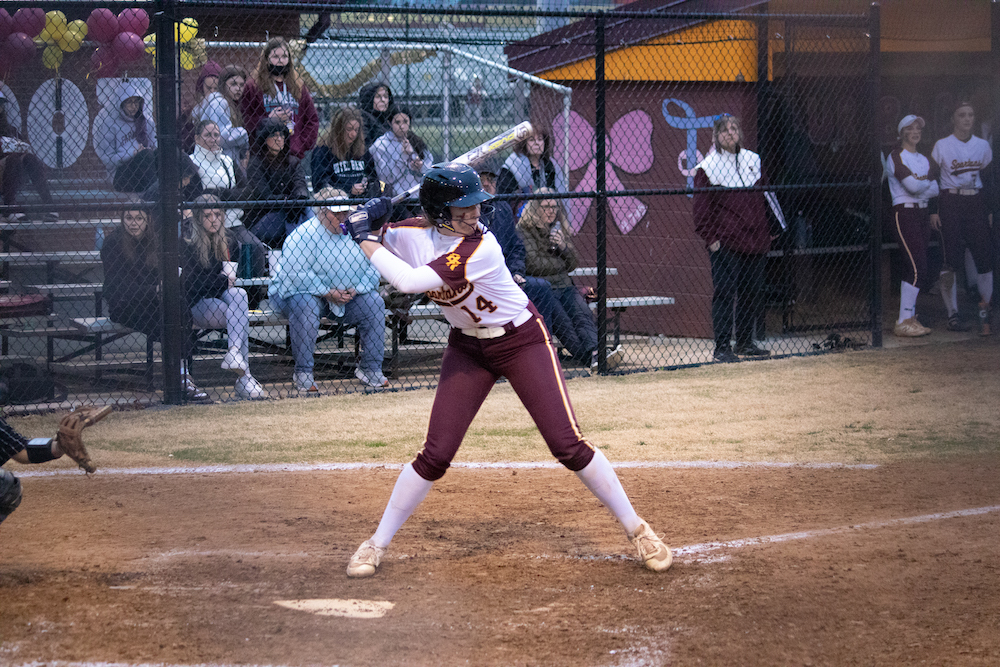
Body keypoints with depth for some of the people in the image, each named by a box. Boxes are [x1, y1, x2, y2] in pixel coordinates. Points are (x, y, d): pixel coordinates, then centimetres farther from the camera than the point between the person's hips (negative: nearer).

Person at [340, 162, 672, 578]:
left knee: (568, 445, -9)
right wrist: (370, 226, -16)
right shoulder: (413, 234, -12)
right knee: (435, 454, -2)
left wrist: (366, 240, -25)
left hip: (522, 342, -4)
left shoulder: (480, 248, -30)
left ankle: (637, 530, 4)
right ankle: (377, 544, 11)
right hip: (467, 349, 4)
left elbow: (410, 281, -36)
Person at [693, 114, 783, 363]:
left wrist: (768, 229, 14)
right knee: (724, 292, -8)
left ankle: (745, 342, 20)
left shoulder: (753, 161, 13)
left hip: (755, 241, 5)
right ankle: (722, 347, -5)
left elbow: (765, 196, 20)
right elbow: (702, 209, -4)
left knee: (752, 291, 9)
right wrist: (710, 238, -10)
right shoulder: (708, 167, -3)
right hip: (725, 243, -5)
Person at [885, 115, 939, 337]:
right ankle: (903, 322, -15)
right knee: (916, 267, -15)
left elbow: (935, 190, 7)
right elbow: (913, 186, -18)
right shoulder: (896, 157, -6)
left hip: (923, 214, 8)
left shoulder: (924, 160, 19)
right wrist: (928, 180, 1)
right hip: (904, 213, -8)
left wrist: (921, 182, -11)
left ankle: (910, 318, 11)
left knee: (916, 267, 6)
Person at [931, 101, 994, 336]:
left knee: (985, 255, -6)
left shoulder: (982, 145, 10)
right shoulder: (942, 146, 0)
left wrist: (990, 209, 10)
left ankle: (984, 313, 5)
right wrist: (933, 210, -5)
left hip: (976, 204, 3)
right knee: (951, 259, -6)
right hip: (950, 204, -3)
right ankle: (952, 313, 3)